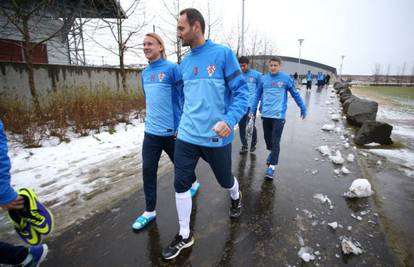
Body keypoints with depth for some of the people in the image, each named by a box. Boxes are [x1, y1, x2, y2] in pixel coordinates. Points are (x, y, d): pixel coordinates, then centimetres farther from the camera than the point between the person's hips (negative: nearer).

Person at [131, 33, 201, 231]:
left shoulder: (172, 69, -10)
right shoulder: (144, 73, 11)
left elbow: (183, 98, -11)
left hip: (171, 131, -6)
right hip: (150, 132, 6)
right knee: (148, 171, 5)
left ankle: (193, 183, 46)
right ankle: (150, 211, 20)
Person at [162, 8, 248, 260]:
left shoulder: (223, 54, -8)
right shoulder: (184, 63, 10)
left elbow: (241, 91, -11)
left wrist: (230, 120, -25)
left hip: (216, 137, -4)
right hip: (186, 136, 5)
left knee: (225, 180, 16)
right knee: (181, 184, 5)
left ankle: (236, 198, 54)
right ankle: (185, 236, 26)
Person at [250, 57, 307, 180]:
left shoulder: (285, 78, -1)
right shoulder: (263, 79, 6)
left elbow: (295, 94, 6)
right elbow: (258, 95, 13)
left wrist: (302, 108, 11)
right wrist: (253, 109, 11)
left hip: (279, 115, -3)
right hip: (266, 115, 4)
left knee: (275, 141, -7)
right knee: (267, 138, 16)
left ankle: (272, 167, -2)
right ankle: (272, 153, 44)